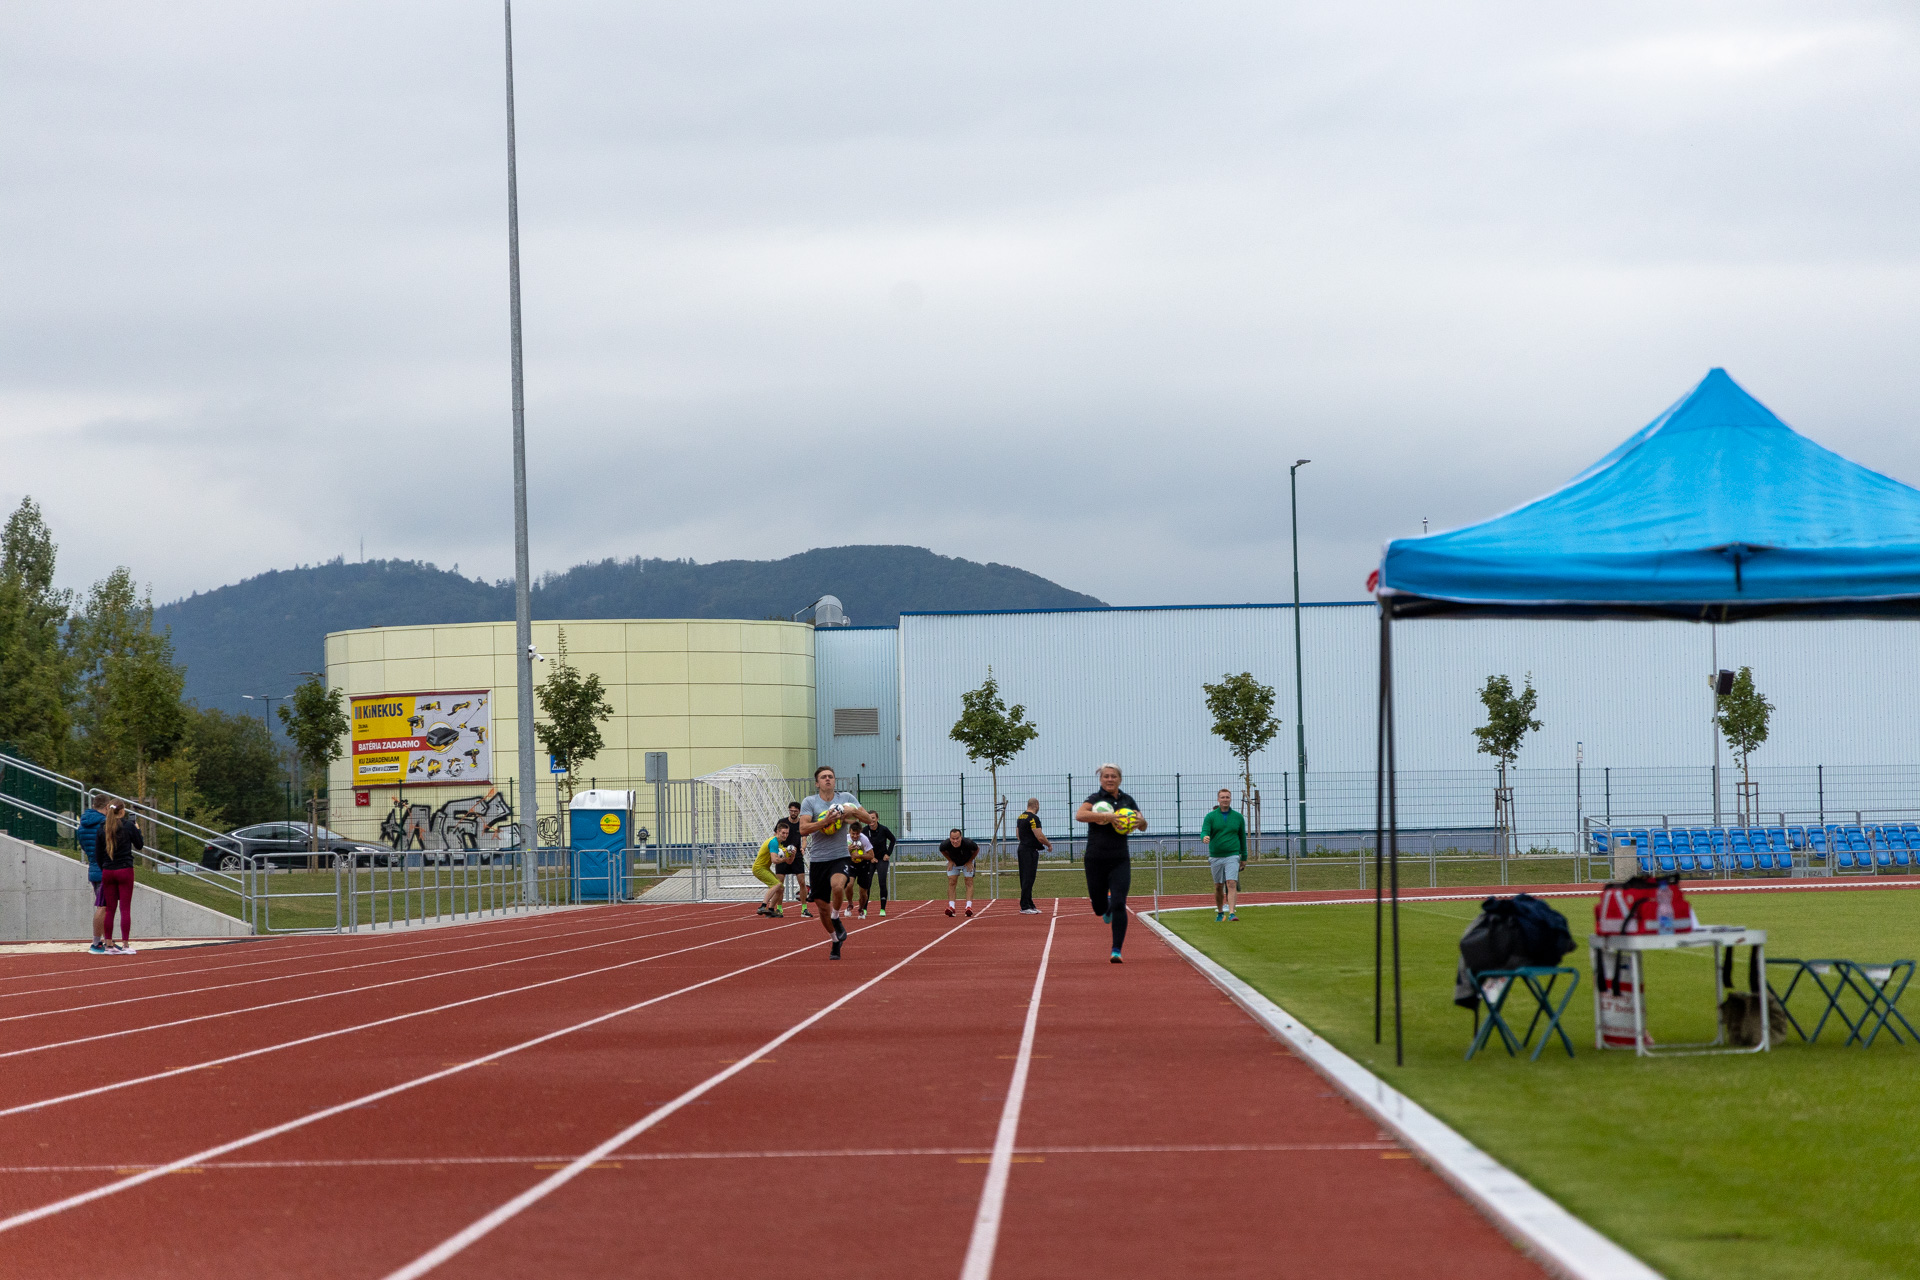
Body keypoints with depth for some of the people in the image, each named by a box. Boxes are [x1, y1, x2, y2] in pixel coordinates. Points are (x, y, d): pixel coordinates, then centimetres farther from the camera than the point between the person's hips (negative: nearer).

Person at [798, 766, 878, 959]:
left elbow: (869, 819, 5)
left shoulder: (846, 798, 5)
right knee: (823, 906, 6)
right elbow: (803, 829, -12)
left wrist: (853, 811, -14)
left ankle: (836, 918, -4)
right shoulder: (810, 802, 0)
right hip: (817, 860, 1)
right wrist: (824, 821, -25)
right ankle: (835, 940, 30)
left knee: (837, 885, -33)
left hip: (840, 857, -1)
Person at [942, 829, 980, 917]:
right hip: (953, 863, 1)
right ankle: (951, 906, -12)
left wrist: (970, 862, -13)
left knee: (969, 882, -10)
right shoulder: (946, 845, -34)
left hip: (967, 862, -1)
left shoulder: (968, 843, -38)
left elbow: (977, 849, -14)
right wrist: (950, 861, -10)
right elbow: (943, 851, -7)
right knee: (951, 882, -10)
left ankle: (969, 906, -14)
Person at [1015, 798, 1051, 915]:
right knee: (1028, 879, -8)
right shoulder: (1033, 818, -15)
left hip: (1022, 848, 10)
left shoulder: (1020, 817, 14)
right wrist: (1049, 844, -3)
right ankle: (1025, 907, -10)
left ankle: (1030, 905, 17)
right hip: (1030, 851, -10)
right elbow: (1040, 836, -19)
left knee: (1026, 879, 12)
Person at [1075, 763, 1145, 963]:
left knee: (1119, 905, -13)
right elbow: (1079, 815, -25)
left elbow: (1142, 827, 15)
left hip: (1120, 861, 1)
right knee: (1099, 909, 10)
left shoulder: (1127, 800, 7)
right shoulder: (1095, 799, -5)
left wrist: (1140, 821, -10)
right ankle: (1106, 906, 48)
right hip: (1095, 861, -1)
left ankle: (1117, 951, -8)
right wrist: (1106, 816, -35)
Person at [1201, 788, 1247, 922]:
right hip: (1216, 856, 1)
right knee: (1218, 886, 10)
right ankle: (1220, 912, 28)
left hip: (1232, 856, -1)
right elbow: (1204, 832, -11)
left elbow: (1242, 837, 14)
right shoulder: (1211, 817, 2)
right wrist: (1204, 837, -36)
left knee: (1232, 884, -16)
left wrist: (1244, 857, 16)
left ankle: (1231, 913, -23)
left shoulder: (1238, 817, 5)